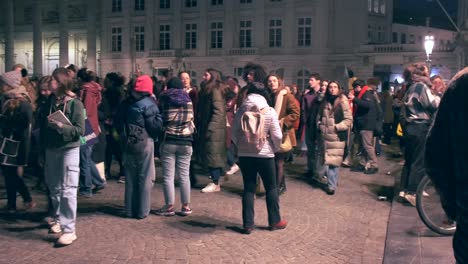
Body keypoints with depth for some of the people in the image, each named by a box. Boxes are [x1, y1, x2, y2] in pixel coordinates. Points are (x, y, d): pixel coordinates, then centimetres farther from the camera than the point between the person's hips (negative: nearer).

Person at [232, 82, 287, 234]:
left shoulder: (242, 110, -2)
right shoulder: (270, 111, -7)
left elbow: (234, 132, 0)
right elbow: (277, 136, -10)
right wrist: (275, 148, 8)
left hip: (244, 154, 2)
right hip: (265, 154, -2)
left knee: (248, 188, 9)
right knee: (271, 188, 13)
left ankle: (248, 224, 10)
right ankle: (275, 221, 22)